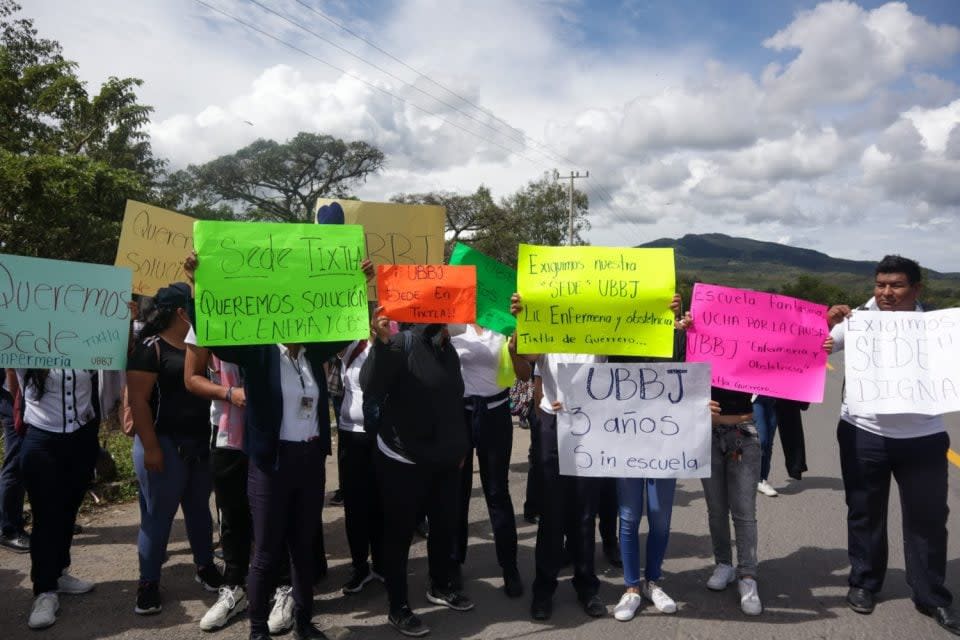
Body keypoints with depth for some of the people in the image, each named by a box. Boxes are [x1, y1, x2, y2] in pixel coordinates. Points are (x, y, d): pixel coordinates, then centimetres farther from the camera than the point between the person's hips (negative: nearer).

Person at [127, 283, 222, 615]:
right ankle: (148, 583, 15)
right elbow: (138, 400, -16)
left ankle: (205, 566, 31)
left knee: (199, 508, 17)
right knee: (158, 514, 3)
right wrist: (151, 448, -20)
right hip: (165, 443, -6)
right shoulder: (151, 348, -11)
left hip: (202, 443, 6)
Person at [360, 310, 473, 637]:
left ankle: (441, 586, 39)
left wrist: (460, 447, 18)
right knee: (400, 532, 3)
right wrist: (381, 343, -43)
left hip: (444, 459, 7)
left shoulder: (448, 350, 9)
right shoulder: (403, 344, -15)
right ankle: (398, 608, 17)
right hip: (403, 460, -7)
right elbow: (371, 387, -29)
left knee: (445, 525, 18)